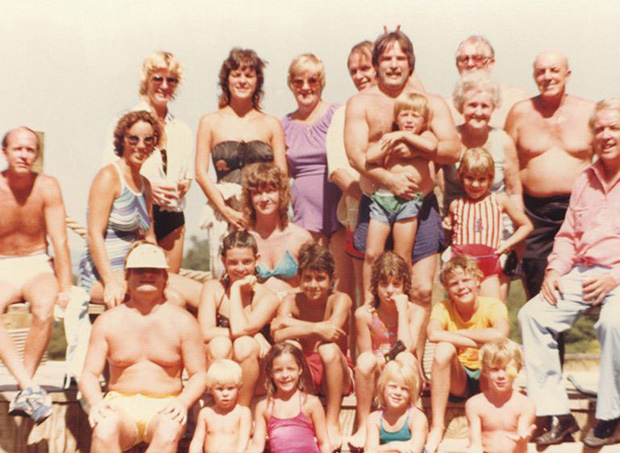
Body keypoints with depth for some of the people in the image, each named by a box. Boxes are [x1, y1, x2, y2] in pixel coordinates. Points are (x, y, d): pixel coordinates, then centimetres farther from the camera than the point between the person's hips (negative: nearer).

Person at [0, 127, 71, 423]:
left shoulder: (47, 187, -6)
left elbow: (59, 241, -7)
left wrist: (65, 288, -14)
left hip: (37, 265, 0)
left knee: (44, 308, -34)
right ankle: (29, 387, -37)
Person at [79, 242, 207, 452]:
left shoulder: (183, 322, 6)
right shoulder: (107, 321, 8)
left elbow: (199, 375, 4)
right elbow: (89, 374, 5)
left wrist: (182, 403, -16)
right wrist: (95, 402, -16)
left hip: (164, 408, -1)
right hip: (121, 405, 1)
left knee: (167, 434, -36)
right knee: (103, 431, -34)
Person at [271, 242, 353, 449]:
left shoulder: (340, 300, -11)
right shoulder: (292, 301, -4)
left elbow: (331, 331, -31)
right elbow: (278, 336, -22)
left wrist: (288, 323, -25)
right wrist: (317, 328, -33)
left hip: (335, 374, -2)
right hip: (303, 375, 2)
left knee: (328, 349, -33)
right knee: (289, 345, -26)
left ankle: (332, 423, -19)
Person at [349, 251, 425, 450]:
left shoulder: (415, 311, -3)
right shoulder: (364, 314, -4)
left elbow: (407, 348, -19)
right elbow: (364, 357, -3)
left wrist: (402, 310, -15)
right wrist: (388, 358, -21)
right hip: (376, 381, 0)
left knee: (405, 358, -33)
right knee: (366, 359, -33)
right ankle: (363, 427, -23)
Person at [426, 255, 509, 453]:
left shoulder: (493, 306, -11)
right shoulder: (443, 308, -8)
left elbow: (500, 335, -34)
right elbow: (433, 334, -31)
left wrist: (459, 333, -22)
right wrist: (479, 342, -30)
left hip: (488, 380, -1)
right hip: (458, 380, 1)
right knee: (444, 348, -29)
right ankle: (437, 426, -23)